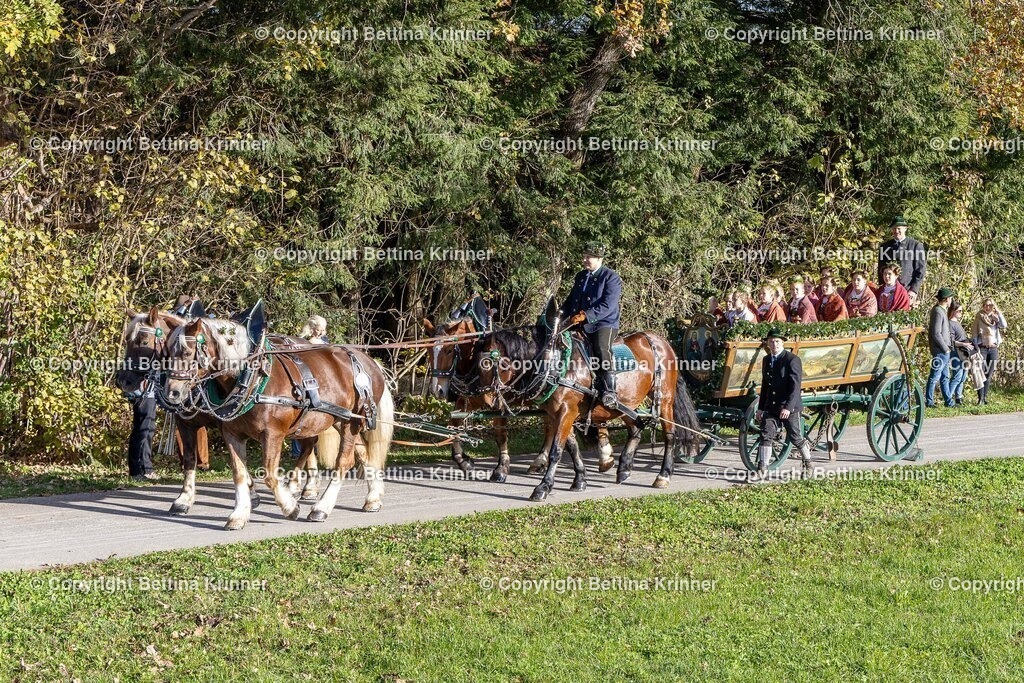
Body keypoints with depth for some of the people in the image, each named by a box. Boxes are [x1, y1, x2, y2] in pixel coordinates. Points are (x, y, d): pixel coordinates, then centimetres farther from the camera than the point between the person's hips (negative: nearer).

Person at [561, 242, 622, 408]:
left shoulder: (611, 278, -5)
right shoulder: (580, 276, 18)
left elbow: (607, 305, -17)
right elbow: (571, 299, 23)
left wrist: (585, 316, -26)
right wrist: (561, 314, 4)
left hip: (603, 324, -8)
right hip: (580, 325, 8)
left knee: (601, 348, -33)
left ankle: (609, 391, -37)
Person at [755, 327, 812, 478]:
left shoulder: (792, 360, -11)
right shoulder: (766, 360, 11)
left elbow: (795, 385, -17)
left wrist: (788, 407, -24)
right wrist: (760, 408, 16)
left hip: (789, 408, -5)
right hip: (771, 407, 5)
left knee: (795, 437, 6)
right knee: (766, 435, -6)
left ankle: (807, 462, 27)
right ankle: (762, 468, -7)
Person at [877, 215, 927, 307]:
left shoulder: (916, 245, 3)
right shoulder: (885, 247, 12)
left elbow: (921, 270, 2)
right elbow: (881, 271, 14)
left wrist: (914, 290, -6)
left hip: (909, 292, -2)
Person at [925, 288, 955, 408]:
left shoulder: (942, 311, 14)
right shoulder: (938, 312, -17)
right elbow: (936, 334, -21)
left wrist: (948, 347, 11)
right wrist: (945, 348, -15)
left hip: (945, 351, 10)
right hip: (940, 351, -10)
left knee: (945, 377, 13)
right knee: (934, 377, -4)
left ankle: (949, 401, 18)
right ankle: (929, 401, 1)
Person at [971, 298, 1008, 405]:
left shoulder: (995, 317, 10)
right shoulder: (979, 317, 3)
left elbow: (1004, 325, -8)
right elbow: (974, 332, 0)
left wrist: (998, 312, -10)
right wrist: (976, 347, -9)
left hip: (993, 348, 3)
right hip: (982, 347, -3)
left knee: (989, 375, 5)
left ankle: (985, 397, 14)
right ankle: (981, 398, -12)